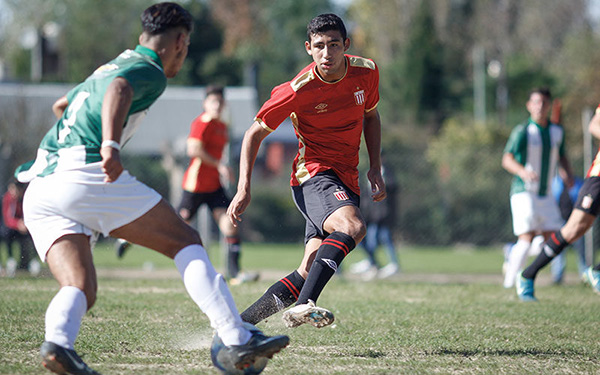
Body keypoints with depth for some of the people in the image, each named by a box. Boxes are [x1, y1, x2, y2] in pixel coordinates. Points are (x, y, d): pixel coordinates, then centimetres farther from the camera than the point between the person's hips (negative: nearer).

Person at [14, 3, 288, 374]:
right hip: (85, 173, -8)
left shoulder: (111, 65, 32)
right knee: (186, 241, 1)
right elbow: (119, 89, -20)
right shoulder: (150, 71, 4)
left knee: (81, 290, -1)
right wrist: (110, 145, -36)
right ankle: (237, 341, -7)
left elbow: (61, 105, 48)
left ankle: (57, 343, -33)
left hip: (39, 188, 8)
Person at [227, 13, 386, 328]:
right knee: (352, 227, -36)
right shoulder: (298, 90, -15)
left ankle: (239, 324, 7)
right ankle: (303, 306, -45)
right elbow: (254, 134, -4)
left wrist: (375, 169, 10)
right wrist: (244, 189, -13)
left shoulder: (366, 72, -1)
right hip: (313, 174, -6)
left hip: (346, 182, 6)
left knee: (309, 275, -1)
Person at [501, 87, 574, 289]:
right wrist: (522, 172, -39)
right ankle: (509, 283, -8)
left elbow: (562, 157, 24)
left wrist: (568, 174, 3)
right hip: (523, 192, -6)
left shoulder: (557, 131, 9)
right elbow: (507, 159, -19)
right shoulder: (522, 131, -9)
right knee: (527, 238, -17)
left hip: (546, 195, 6)